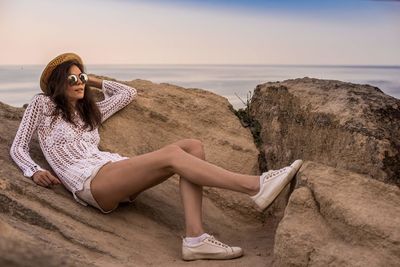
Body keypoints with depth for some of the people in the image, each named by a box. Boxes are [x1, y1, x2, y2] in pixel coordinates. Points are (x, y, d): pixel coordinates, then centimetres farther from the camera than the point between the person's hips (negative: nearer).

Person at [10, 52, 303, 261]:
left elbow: (129, 93, 35)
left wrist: (96, 81, 40)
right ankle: (255, 186, -36)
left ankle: (195, 237, -30)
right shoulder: (42, 104, 16)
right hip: (89, 182, -7)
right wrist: (34, 171, -6)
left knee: (193, 146, -16)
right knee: (171, 155, -31)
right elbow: (18, 148, 14)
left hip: (116, 171, 7)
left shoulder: (90, 111, 29)